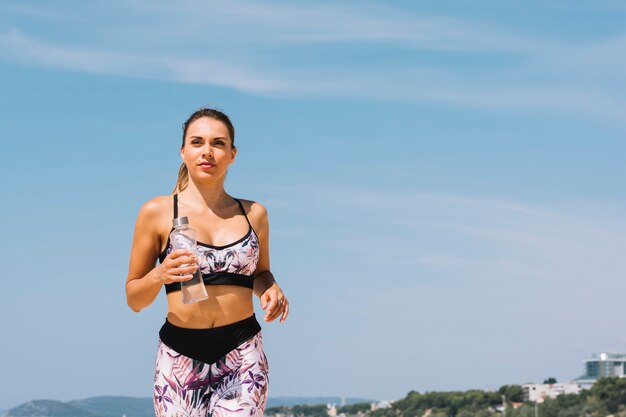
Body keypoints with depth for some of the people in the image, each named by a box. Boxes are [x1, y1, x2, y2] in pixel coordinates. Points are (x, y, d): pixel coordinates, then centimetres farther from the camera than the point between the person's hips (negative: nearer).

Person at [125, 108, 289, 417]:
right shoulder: (157, 212, 2)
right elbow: (133, 299, 5)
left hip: (242, 356, 1)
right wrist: (159, 275, -16)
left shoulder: (253, 214, 9)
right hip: (180, 355, -1)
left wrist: (270, 289, 2)